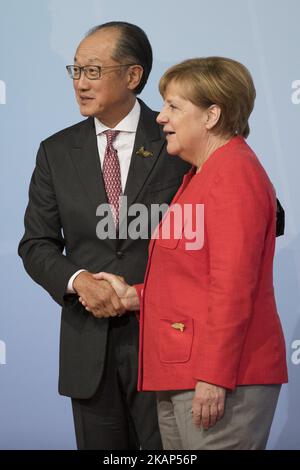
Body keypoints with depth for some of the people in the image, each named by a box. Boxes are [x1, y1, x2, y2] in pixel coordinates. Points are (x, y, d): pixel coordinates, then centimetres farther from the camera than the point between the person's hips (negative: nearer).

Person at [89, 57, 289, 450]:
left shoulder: (234, 174, -13)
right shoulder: (201, 175, 20)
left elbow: (233, 287, -19)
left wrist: (213, 377, -22)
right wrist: (133, 296, 12)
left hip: (218, 378, -10)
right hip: (180, 375, 10)